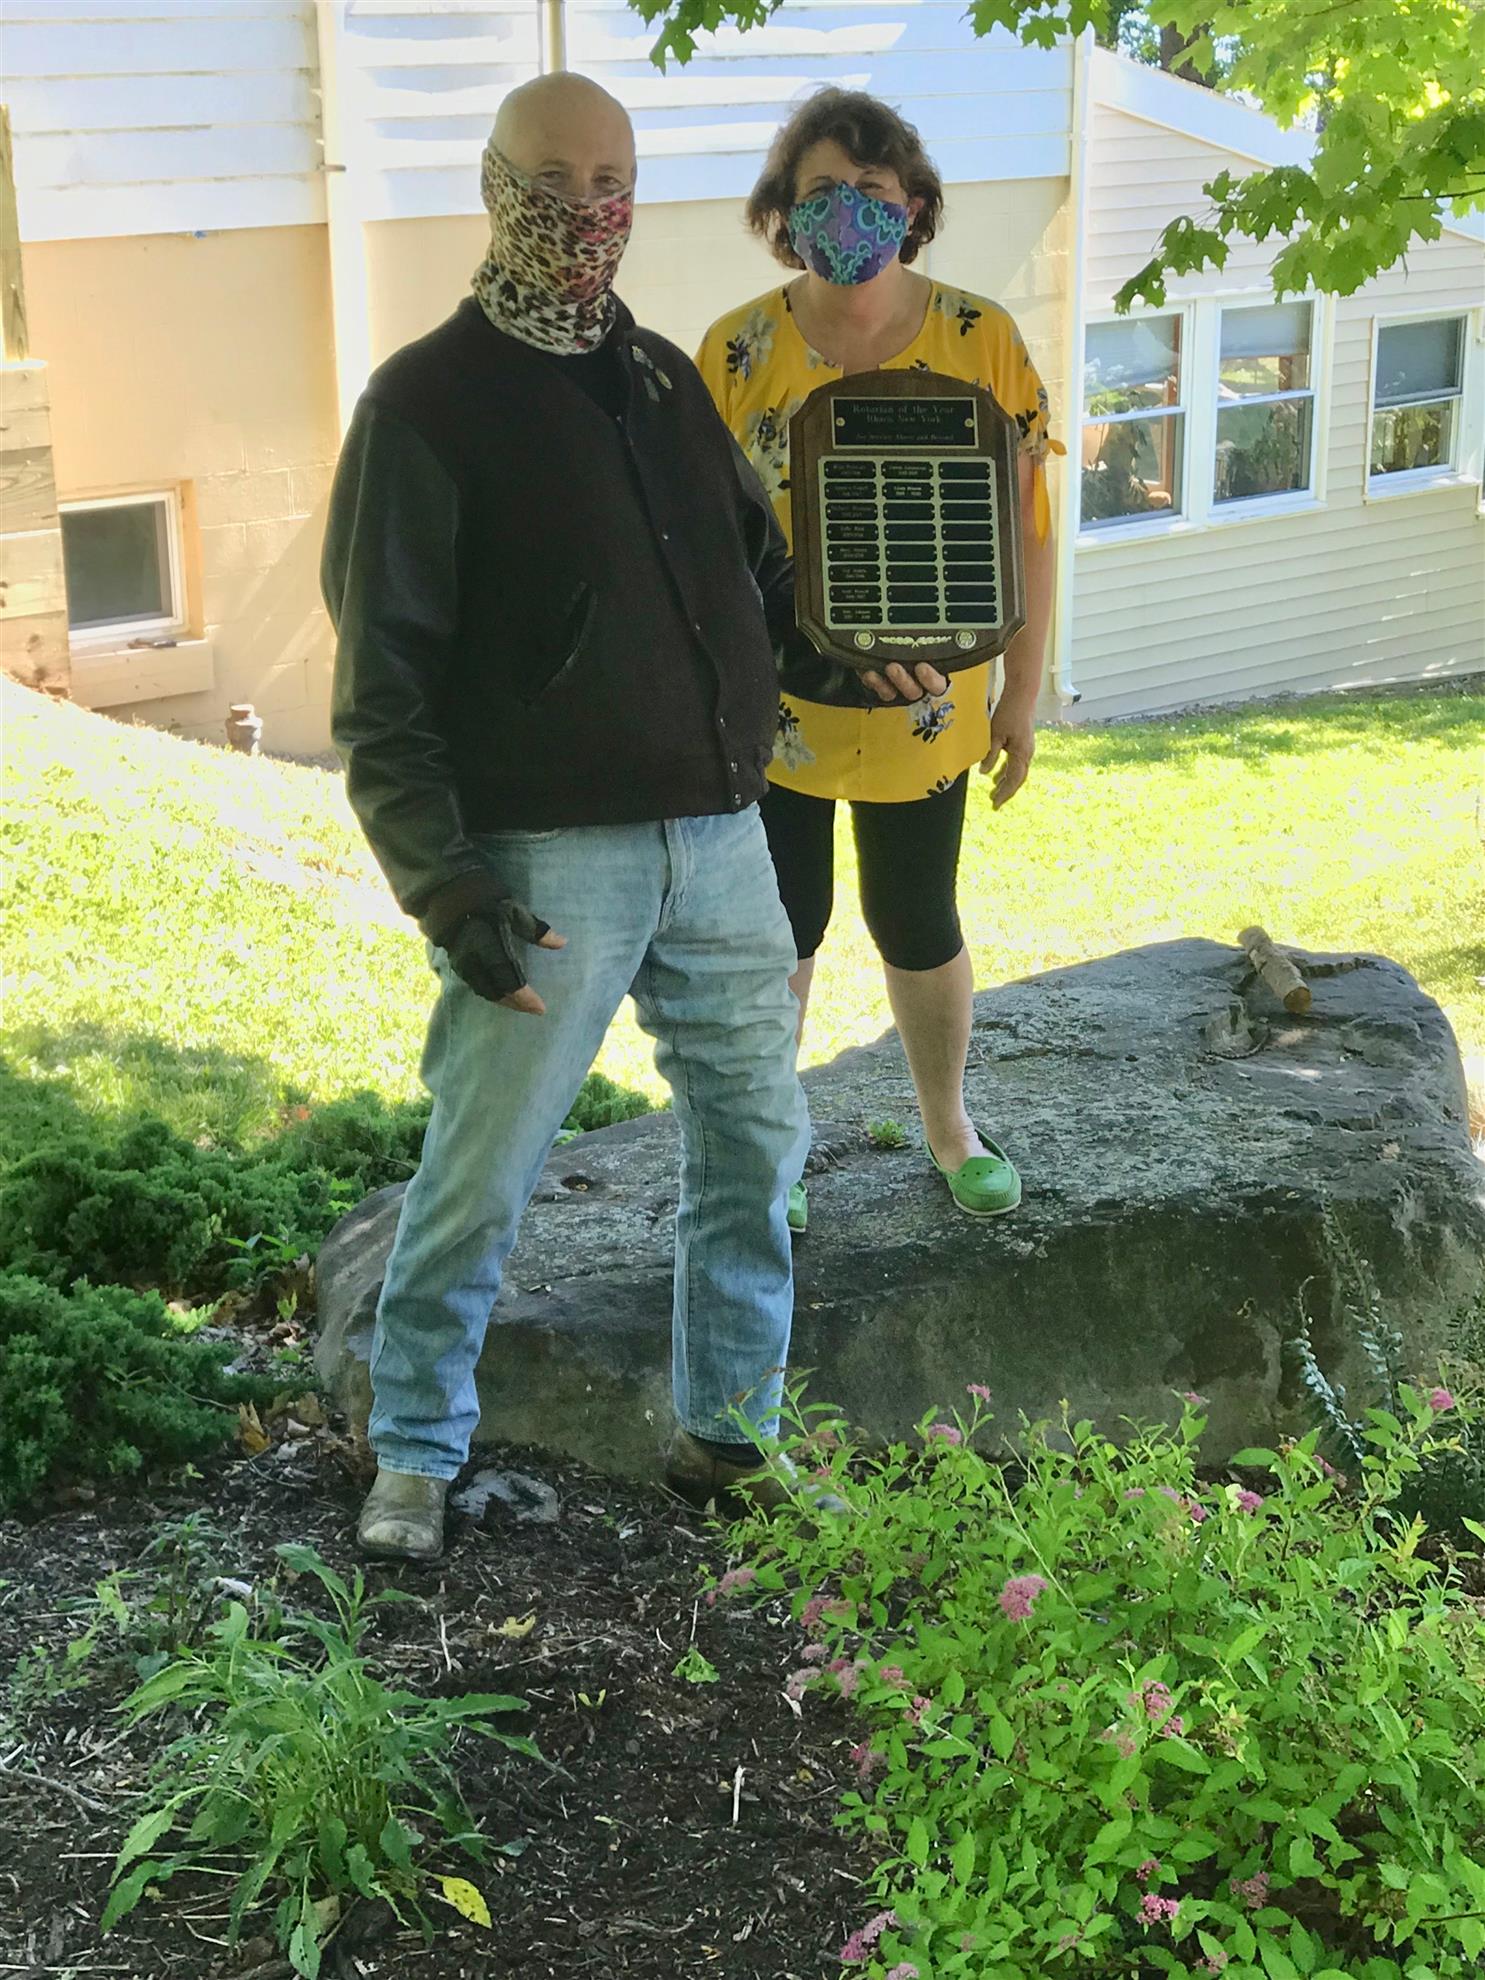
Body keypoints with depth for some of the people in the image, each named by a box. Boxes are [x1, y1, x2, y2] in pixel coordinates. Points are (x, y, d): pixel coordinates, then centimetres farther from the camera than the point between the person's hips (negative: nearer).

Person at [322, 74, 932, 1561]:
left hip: (718, 840, 7)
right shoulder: (429, 402, -6)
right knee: (478, 1177, 1)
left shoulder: (664, 377, 14)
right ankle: (414, 1460, 20)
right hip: (546, 861, -6)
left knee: (753, 1143, 12)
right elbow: (383, 681, -10)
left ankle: (728, 1436, 27)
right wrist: (443, 884, -17)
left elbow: (759, 569, 27)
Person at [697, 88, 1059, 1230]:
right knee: (779, 928, 10)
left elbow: (1026, 528, -1)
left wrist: (1023, 694, -1)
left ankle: (949, 1126, 36)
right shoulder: (738, 350, -6)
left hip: (925, 709, 0)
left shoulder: (981, 341, -5)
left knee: (919, 927, 13)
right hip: (771, 706, 0)